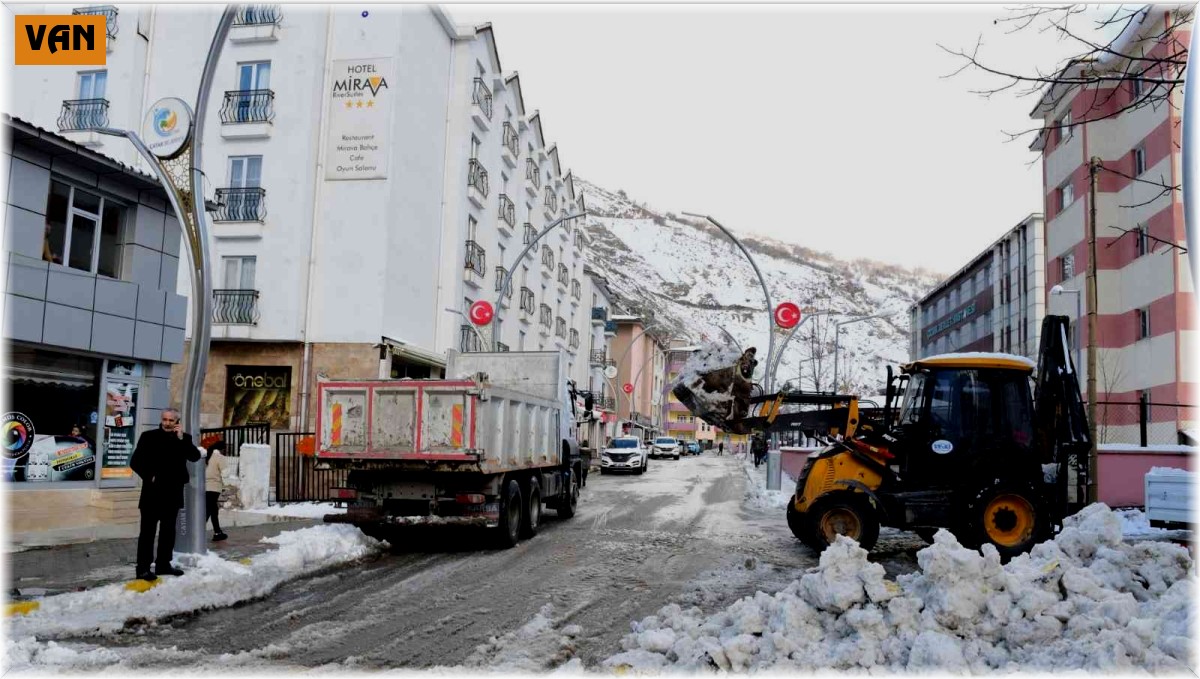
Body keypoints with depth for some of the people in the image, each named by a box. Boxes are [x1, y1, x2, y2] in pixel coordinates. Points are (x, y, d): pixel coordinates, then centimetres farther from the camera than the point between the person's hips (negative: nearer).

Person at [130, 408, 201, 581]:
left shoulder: (184, 438, 7)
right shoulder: (149, 437, -1)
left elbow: (195, 456, -8)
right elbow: (135, 462, 0)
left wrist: (182, 439, -14)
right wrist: (148, 476, -10)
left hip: (172, 492, 4)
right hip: (153, 491, -4)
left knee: (168, 530, 11)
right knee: (148, 531, -2)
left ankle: (163, 564, 21)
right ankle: (143, 568, -1)